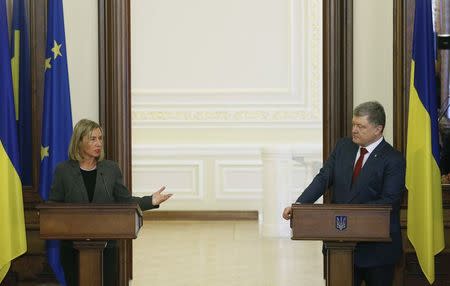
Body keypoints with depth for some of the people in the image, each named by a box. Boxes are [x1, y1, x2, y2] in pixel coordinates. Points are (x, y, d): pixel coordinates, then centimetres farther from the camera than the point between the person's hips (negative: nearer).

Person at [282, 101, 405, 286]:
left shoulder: (394, 160, -10)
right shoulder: (343, 146, 7)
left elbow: (388, 201, -17)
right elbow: (323, 178, 1)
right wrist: (299, 205, -13)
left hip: (376, 248, -4)